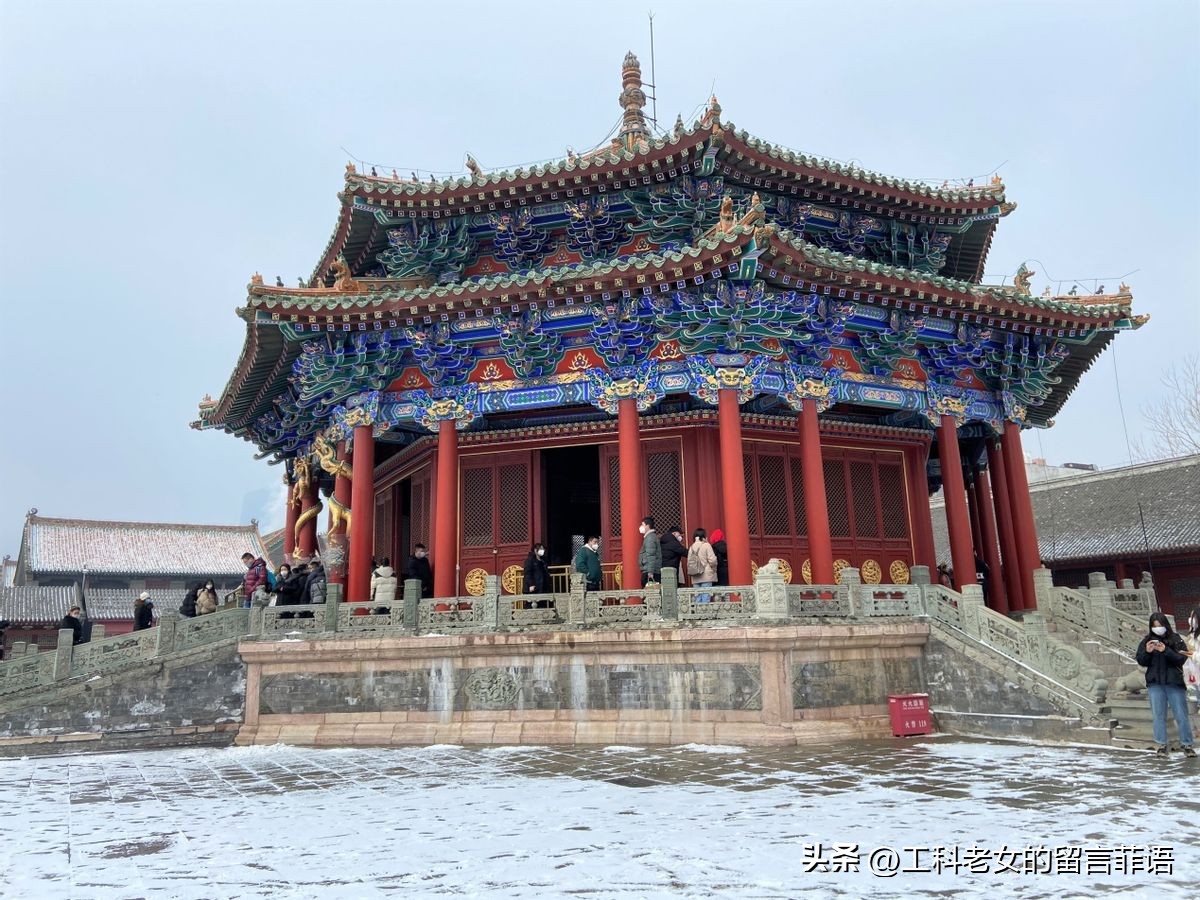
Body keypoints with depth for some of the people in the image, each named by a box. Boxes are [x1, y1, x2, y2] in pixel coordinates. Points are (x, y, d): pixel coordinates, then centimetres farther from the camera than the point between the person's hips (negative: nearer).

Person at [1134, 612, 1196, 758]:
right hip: (1155, 684, 2)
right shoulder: (1147, 641, 5)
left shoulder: (1176, 639, 0)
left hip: (1174, 682, -2)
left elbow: (1182, 658, -9)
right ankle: (1162, 745, 9)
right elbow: (1141, 662, 4)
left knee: (1181, 715, 2)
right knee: (1159, 715, 4)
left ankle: (1187, 745, 12)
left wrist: (1166, 650, -23)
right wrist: (1147, 652, -15)